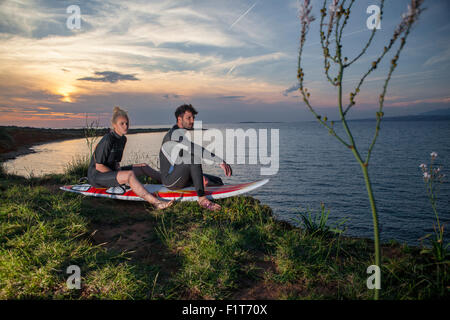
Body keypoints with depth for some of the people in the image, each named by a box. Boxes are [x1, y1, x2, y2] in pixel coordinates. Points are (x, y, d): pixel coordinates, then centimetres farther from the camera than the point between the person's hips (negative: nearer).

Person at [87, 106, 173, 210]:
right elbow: (99, 166, -19)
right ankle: (156, 202, -46)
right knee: (129, 174, -34)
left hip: (111, 171, 9)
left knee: (143, 166, 2)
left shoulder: (123, 139, 5)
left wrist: (118, 169, -2)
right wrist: (119, 175, -16)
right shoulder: (107, 140, -21)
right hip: (96, 175, -9)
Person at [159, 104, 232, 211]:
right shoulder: (176, 133, -17)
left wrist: (199, 175, 8)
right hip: (169, 179, -9)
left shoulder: (183, 133, 15)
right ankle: (202, 198, -35)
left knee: (217, 182, 5)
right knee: (194, 155, -33)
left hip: (182, 177, 9)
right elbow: (194, 148, -34)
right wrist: (220, 161, -38)